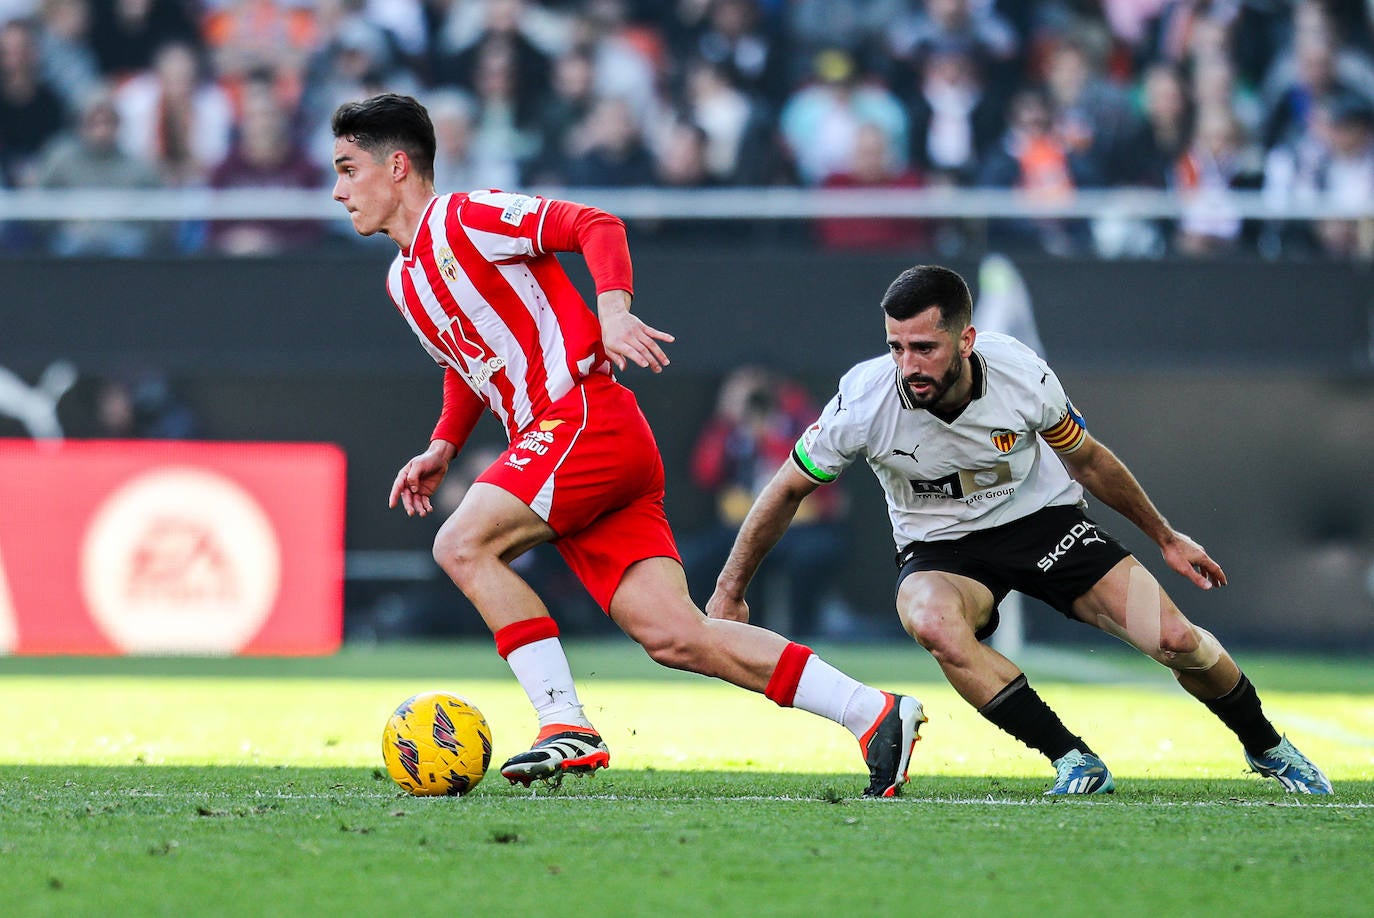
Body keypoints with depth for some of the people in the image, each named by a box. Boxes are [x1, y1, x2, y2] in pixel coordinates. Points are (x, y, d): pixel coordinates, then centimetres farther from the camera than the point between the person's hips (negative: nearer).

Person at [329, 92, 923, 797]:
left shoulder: (464, 217, -3)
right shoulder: (402, 282, 23)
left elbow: (595, 226, -11)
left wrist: (613, 311, -26)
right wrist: (442, 448, 22)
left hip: (586, 414, -8)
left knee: (463, 545, -19)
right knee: (671, 636, -5)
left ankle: (566, 725, -18)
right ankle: (873, 713, -6)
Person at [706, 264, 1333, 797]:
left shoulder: (1023, 376, -23)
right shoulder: (863, 401, -26)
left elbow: (1088, 461, -1)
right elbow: (788, 490, -7)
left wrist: (1164, 537, 10)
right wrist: (729, 592, -3)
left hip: (1042, 518, 1)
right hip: (940, 550, -1)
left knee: (1178, 640, -14)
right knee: (932, 622, -38)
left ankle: (1266, 747, 18)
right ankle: (1075, 764, -24)